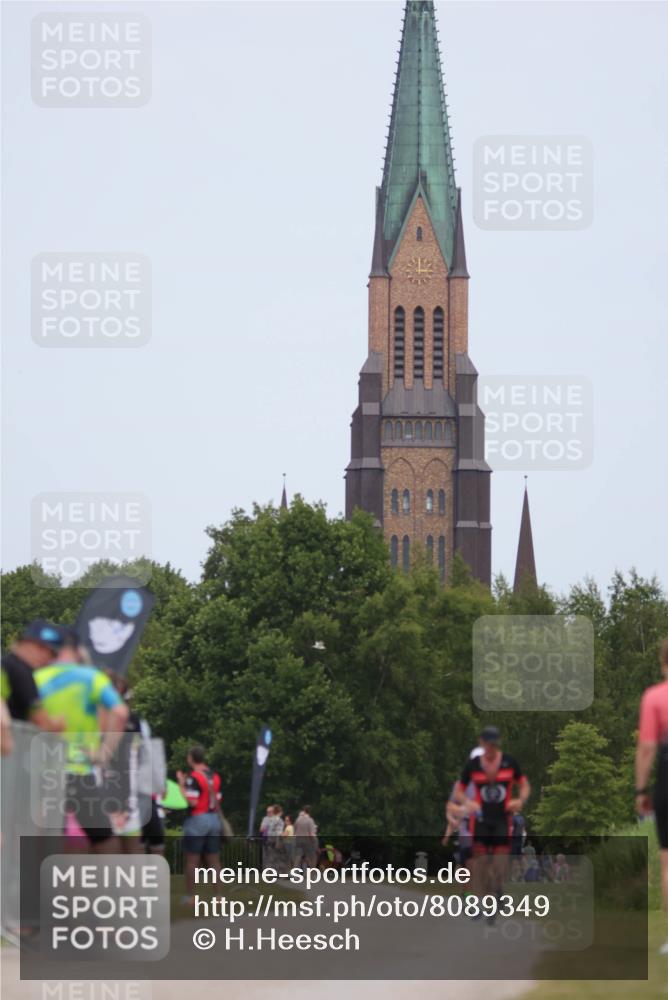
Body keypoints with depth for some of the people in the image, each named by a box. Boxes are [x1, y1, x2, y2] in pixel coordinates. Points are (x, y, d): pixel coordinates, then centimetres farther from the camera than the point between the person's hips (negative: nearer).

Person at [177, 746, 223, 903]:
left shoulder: (193, 777, -12)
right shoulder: (214, 776, 11)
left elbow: (192, 802, -19)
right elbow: (218, 800, 14)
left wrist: (181, 784, -11)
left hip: (197, 819, -7)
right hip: (214, 819, 7)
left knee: (192, 860, -1)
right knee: (213, 860, 8)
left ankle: (190, 896, -2)